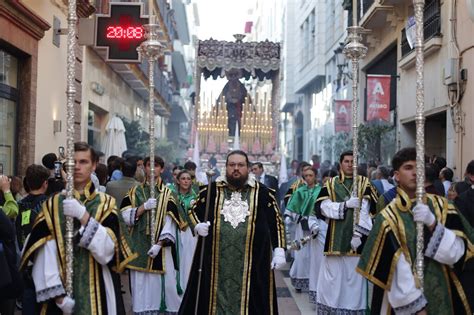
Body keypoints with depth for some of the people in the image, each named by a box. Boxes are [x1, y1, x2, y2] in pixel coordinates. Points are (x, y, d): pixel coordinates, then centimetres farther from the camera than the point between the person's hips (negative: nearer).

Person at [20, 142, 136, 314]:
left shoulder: (105, 203, 2)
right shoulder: (53, 205, 1)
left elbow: (107, 250, -12)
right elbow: (44, 255, -8)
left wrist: (83, 215, -21)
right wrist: (57, 294, -17)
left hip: (97, 290, 0)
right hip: (62, 290, 0)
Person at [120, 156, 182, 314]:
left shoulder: (167, 194, 4)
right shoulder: (134, 192, 9)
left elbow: (170, 223, -4)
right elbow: (126, 217, 0)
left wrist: (159, 244, -15)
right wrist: (144, 207, -14)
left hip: (161, 248, -1)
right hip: (139, 247, 1)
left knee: (165, 284, -4)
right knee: (141, 286, 1)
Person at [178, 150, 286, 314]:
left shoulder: (261, 192, 2)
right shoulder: (212, 190, 3)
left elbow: (276, 221, 6)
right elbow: (193, 211, 15)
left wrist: (279, 250, -1)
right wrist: (198, 226, -6)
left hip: (251, 264, -1)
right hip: (216, 263, 1)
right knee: (217, 299, 6)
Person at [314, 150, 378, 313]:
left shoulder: (365, 183, 6)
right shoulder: (330, 184, 11)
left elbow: (367, 210, -5)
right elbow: (321, 206, -3)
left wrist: (359, 233, -17)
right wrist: (346, 204, -15)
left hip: (356, 239, -1)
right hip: (335, 240, 1)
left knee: (355, 282, -2)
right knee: (332, 282, 2)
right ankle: (330, 307, 11)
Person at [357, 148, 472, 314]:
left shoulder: (441, 206, 0)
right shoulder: (388, 217, -12)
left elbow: (457, 253, -9)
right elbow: (397, 271, -15)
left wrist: (432, 224, -21)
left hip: (443, 295, 3)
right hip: (406, 302, -3)